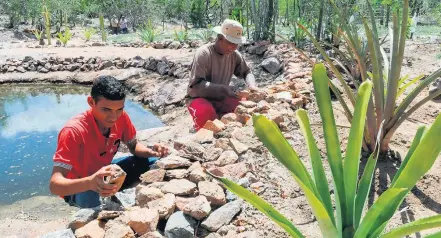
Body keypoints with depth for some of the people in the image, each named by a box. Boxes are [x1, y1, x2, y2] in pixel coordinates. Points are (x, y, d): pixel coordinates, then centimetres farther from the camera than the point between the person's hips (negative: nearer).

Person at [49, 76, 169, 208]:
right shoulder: (74, 131, -35)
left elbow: (133, 146, 0)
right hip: (78, 188, -5)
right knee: (91, 199, -40)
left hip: (104, 173, 6)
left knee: (155, 162, -10)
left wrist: (151, 152, -24)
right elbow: (54, 184, -38)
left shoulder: (121, 117, -18)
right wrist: (89, 183, -59)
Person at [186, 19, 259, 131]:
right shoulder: (203, 54, -20)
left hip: (221, 98, 6)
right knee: (206, 113, -38)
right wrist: (223, 88, -31)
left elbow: (246, 71, 14)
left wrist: (251, 84, -9)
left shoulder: (234, 55, -2)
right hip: (200, 98, -5)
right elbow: (197, 85, -25)